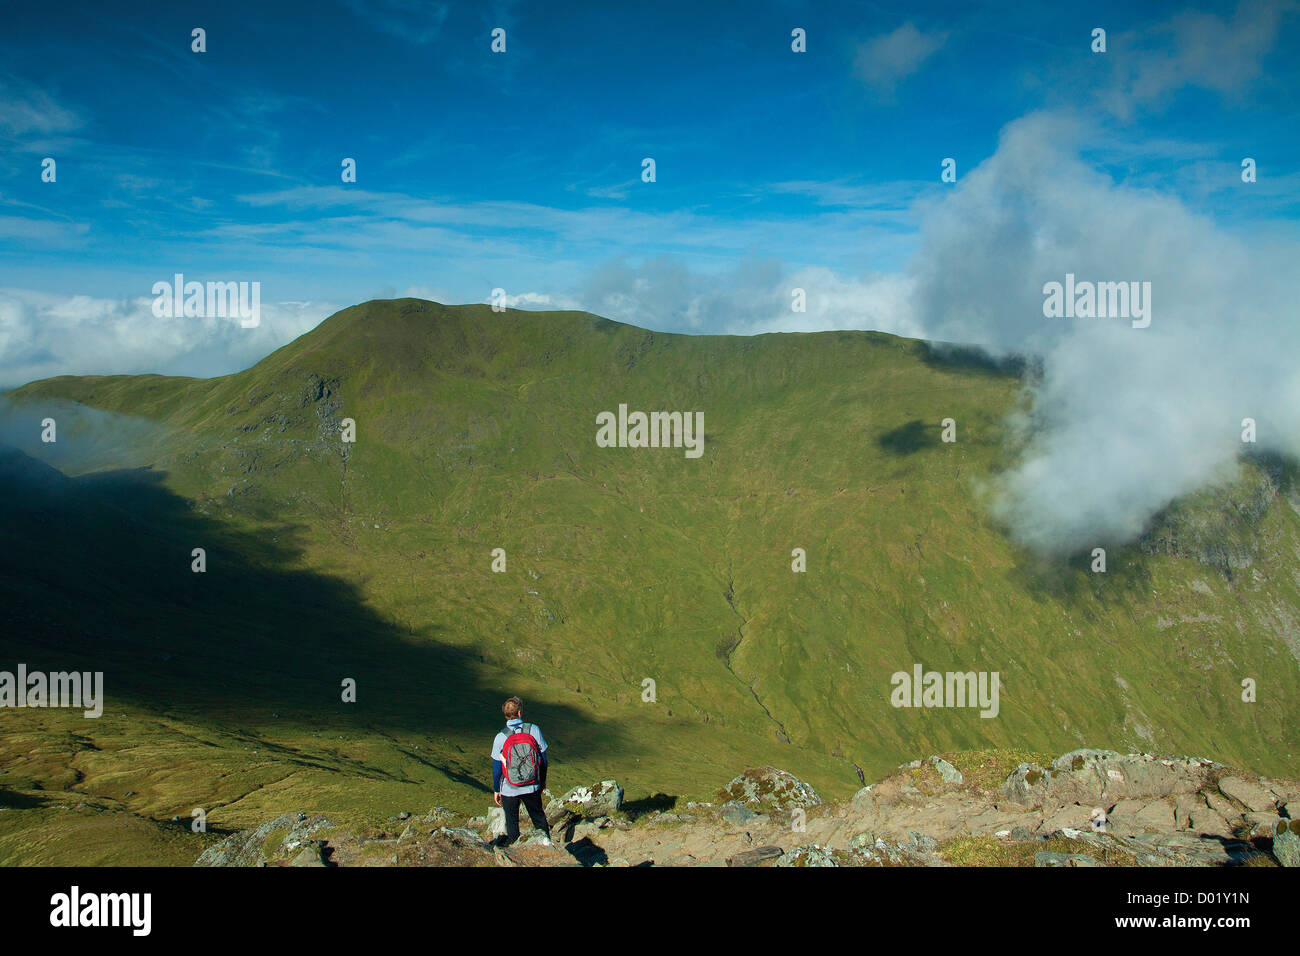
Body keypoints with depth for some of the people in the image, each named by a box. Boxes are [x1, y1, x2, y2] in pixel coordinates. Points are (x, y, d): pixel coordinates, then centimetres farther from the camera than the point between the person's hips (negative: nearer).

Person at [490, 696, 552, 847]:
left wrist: (496, 790, 6)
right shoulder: (534, 730, -13)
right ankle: (544, 834, 5)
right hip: (532, 788, 1)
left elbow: (497, 768, -7)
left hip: (509, 790, -1)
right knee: (538, 815, 24)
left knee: (512, 822, 19)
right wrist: (542, 781, 11)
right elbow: (543, 759, -4)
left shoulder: (500, 737, -15)